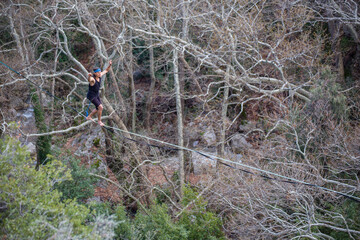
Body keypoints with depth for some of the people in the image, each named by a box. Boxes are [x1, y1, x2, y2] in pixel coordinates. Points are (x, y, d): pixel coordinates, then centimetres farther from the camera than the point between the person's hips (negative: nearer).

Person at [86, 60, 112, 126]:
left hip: (96, 94, 8)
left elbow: (106, 70, 5)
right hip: (91, 96, -8)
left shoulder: (99, 76, -9)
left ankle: (89, 117, 41)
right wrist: (89, 75, -80)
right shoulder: (92, 79, -31)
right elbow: (89, 79, -57)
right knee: (100, 107, -16)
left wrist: (110, 65, -14)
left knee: (98, 108, 19)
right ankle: (99, 121, 6)